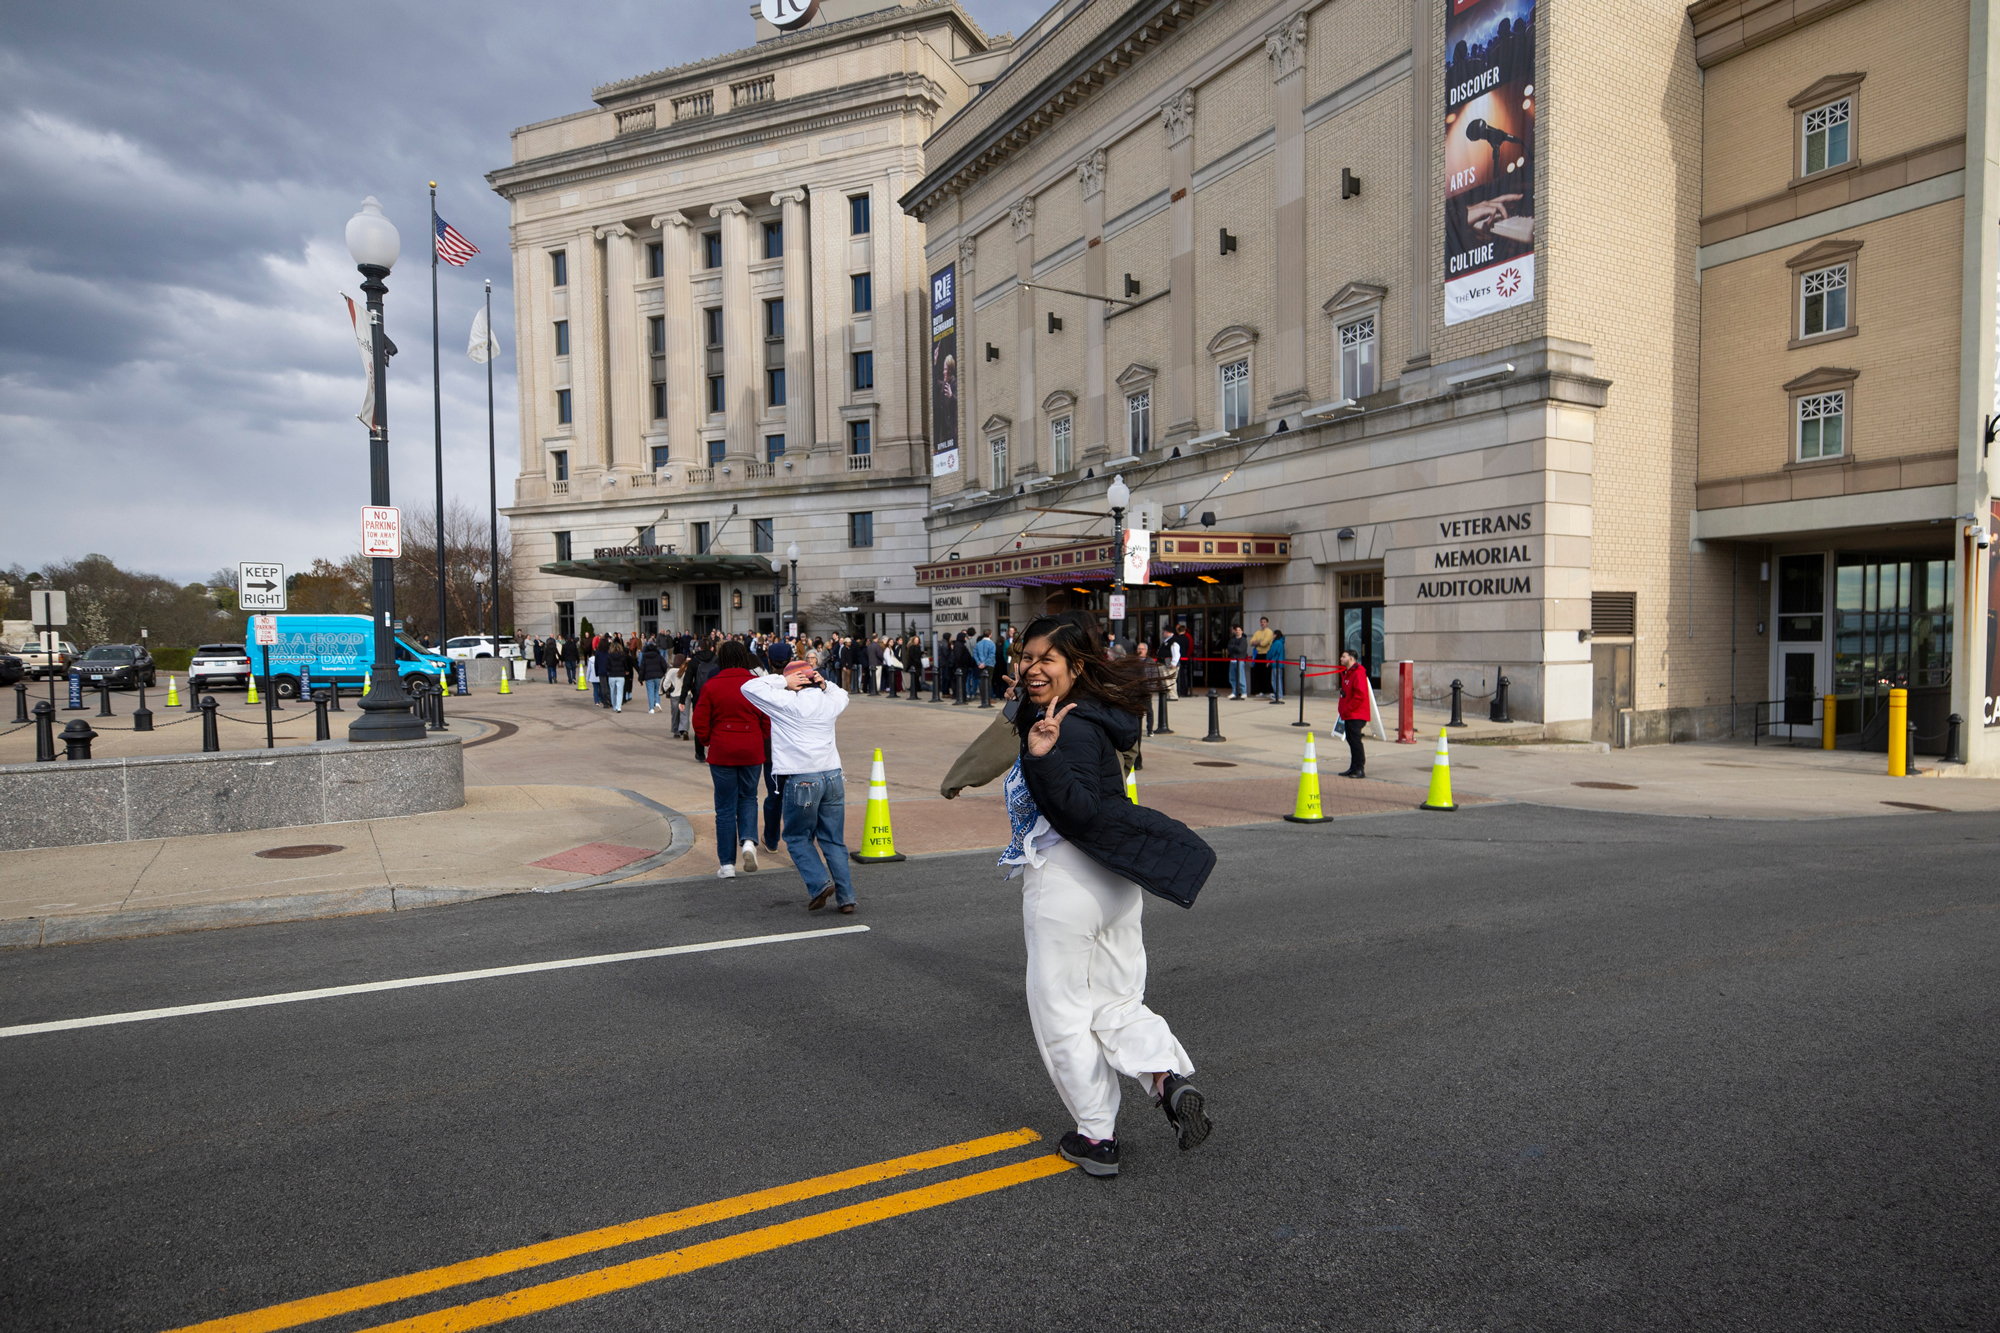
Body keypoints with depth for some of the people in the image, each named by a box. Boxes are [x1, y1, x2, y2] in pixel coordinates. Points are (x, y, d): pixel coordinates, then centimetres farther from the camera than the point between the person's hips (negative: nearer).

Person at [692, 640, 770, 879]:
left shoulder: (711, 686, -6)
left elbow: (700, 722, -4)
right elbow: (768, 721, -1)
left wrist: (709, 742, 13)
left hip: (721, 752, -1)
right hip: (752, 752, 1)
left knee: (725, 807, 7)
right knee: (748, 797, 20)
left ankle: (727, 864, 10)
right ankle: (748, 841, -6)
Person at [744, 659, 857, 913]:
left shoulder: (787, 702, -5)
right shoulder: (830, 702, 10)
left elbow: (749, 687, 2)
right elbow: (842, 693, 34)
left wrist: (781, 681, 2)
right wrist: (824, 683, 15)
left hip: (801, 780, -5)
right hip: (833, 776, 5)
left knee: (797, 838, 13)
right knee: (834, 840, 12)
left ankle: (819, 882, -4)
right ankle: (846, 897, 10)